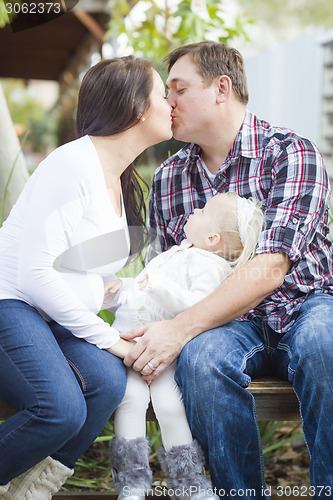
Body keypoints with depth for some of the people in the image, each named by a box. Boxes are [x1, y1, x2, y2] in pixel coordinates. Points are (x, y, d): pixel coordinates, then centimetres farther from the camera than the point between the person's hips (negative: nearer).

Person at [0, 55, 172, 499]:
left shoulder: (122, 180, 16)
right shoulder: (73, 165, -14)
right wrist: (106, 337, -16)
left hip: (57, 313, 8)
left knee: (108, 379, -21)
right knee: (62, 408, -29)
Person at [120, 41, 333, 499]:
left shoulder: (291, 152, -9)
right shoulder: (168, 179, 8)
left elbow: (271, 268, -21)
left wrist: (180, 328, -28)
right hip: (230, 320, 3)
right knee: (199, 358, -32)